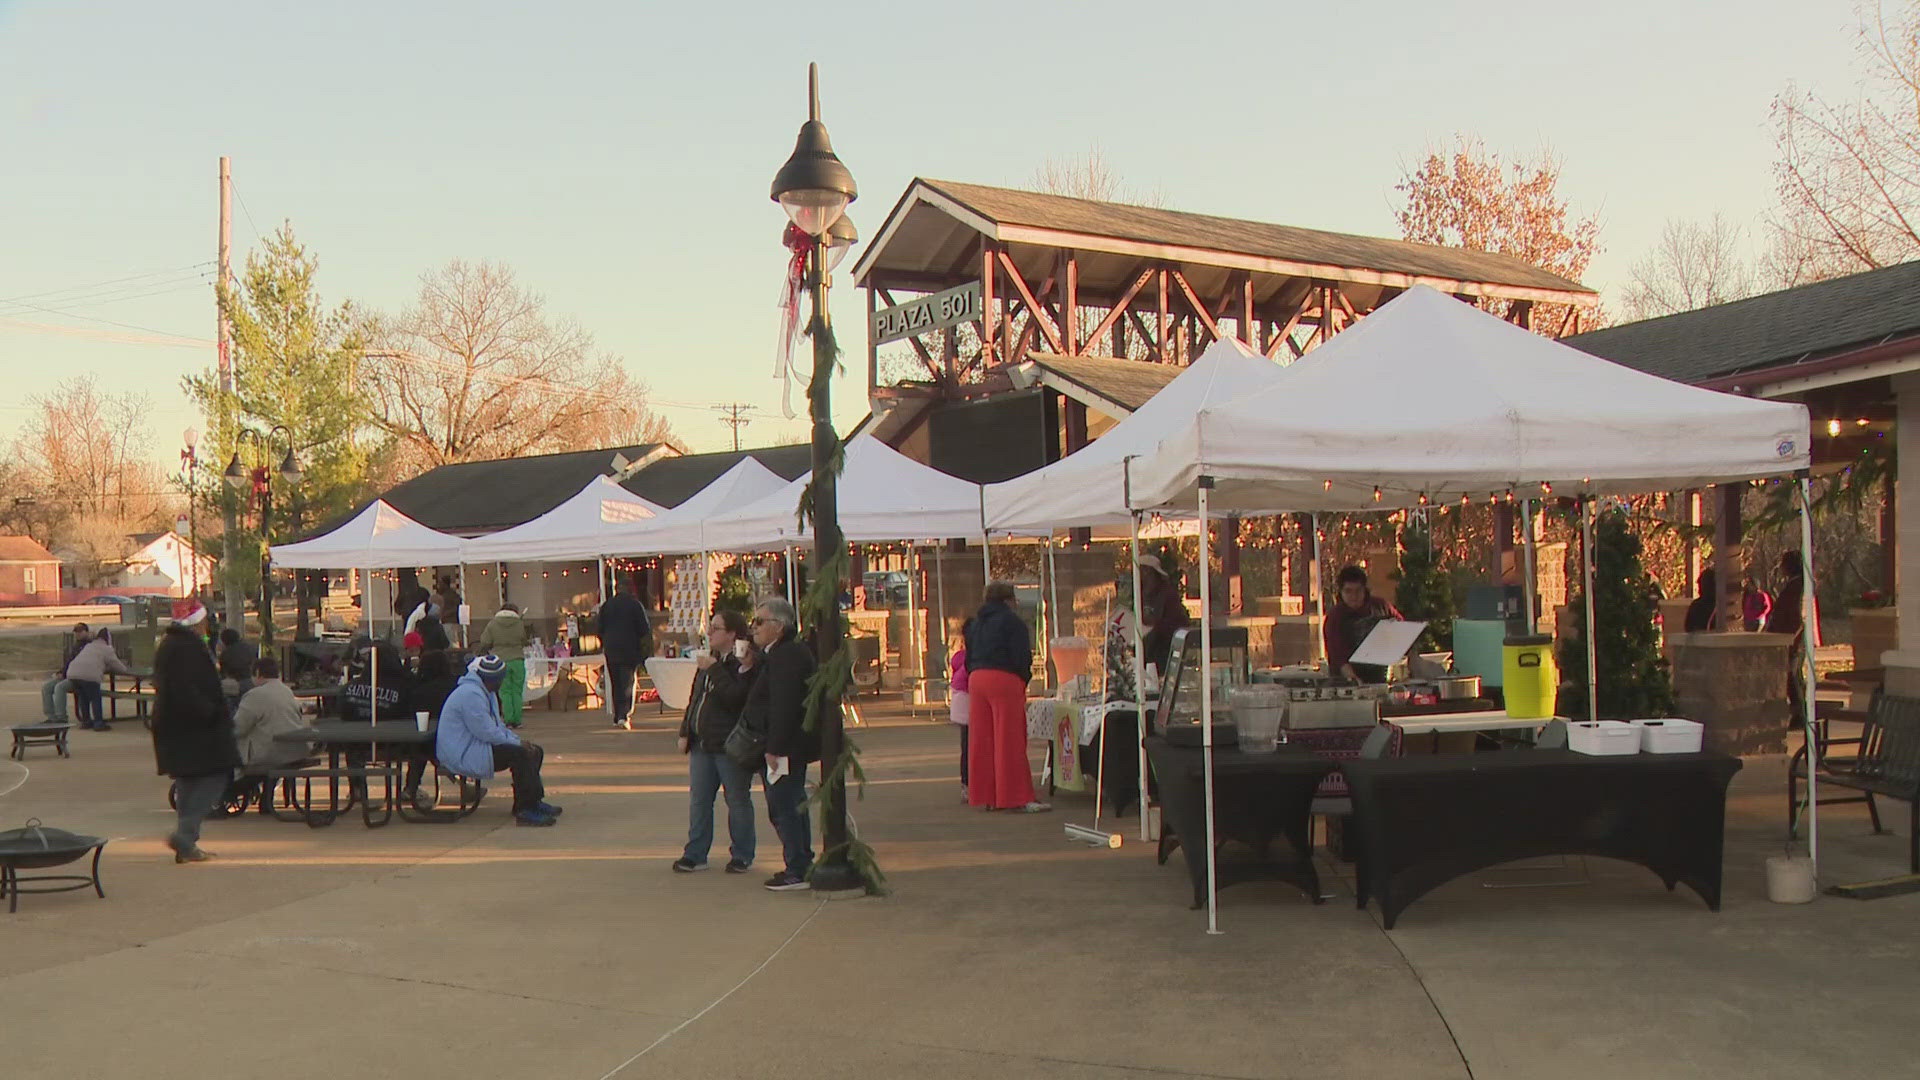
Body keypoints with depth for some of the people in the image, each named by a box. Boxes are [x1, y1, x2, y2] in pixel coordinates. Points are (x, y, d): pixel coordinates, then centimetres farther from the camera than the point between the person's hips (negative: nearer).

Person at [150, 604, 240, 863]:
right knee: (214, 776, -4)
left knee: (187, 782, 14)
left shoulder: (166, 645, 14)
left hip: (172, 727, 10)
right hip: (194, 728, -10)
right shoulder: (188, 647, -18)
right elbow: (187, 691, -25)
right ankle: (185, 834, -13)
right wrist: (214, 713, -16)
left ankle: (186, 844, 16)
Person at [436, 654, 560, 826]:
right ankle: (526, 810, -27)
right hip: (463, 755, -11)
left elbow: (497, 726, 21)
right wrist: (518, 743, -15)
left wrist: (518, 740, 3)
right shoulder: (471, 694, -20)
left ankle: (533, 801, 7)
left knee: (535, 752, 6)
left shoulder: (487, 693, 16)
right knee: (521, 755, -27)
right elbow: (487, 732, -24)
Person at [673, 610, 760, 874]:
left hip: (730, 744, -8)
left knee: (738, 800, 3)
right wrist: (685, 731, 15)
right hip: (701, 742, 8)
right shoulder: (710, 659, 14)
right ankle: (695, 854, 18)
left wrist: (713, 670, -21)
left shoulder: (746, 662, -12)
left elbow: (735, 697, -25)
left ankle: (742, 855, 13)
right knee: (699, 800, 10)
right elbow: (695, 698, 19)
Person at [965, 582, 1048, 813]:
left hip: (976, 680, 7)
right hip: (1004, 680, -7)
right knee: (1009, 741, -7)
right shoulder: (1012, 621, -1)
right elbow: (1022, 656, -8)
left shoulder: (976, 624, 21)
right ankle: (1019, 798, -7)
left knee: (980, 740, 8)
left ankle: (985, 796, 11)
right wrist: (1024, 680, 4)